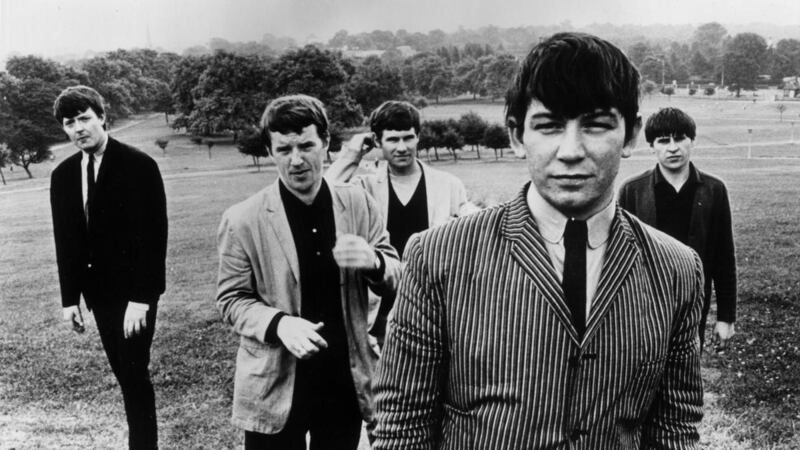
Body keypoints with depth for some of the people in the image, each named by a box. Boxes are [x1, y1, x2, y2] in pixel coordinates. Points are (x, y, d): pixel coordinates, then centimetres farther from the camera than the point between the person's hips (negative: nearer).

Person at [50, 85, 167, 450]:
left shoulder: (139, 166, -11)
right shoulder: (63, 175, 7)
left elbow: (153, 235, -15)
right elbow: (65, 240, 10)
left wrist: (141, 297, -19)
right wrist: (70, 297, 5)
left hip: (133, 290, -5)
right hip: (98, 290, 5)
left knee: (134, 372, -3)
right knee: (124, 373, 12)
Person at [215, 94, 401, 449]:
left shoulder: (359, 204, -3)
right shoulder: (243, 220, -10)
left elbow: (396, 278, 3)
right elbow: (231, 299, -4)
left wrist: (373, 263, -20)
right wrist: (278, 324, -22)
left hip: (346, 382, 2)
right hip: (276, 388, -2)